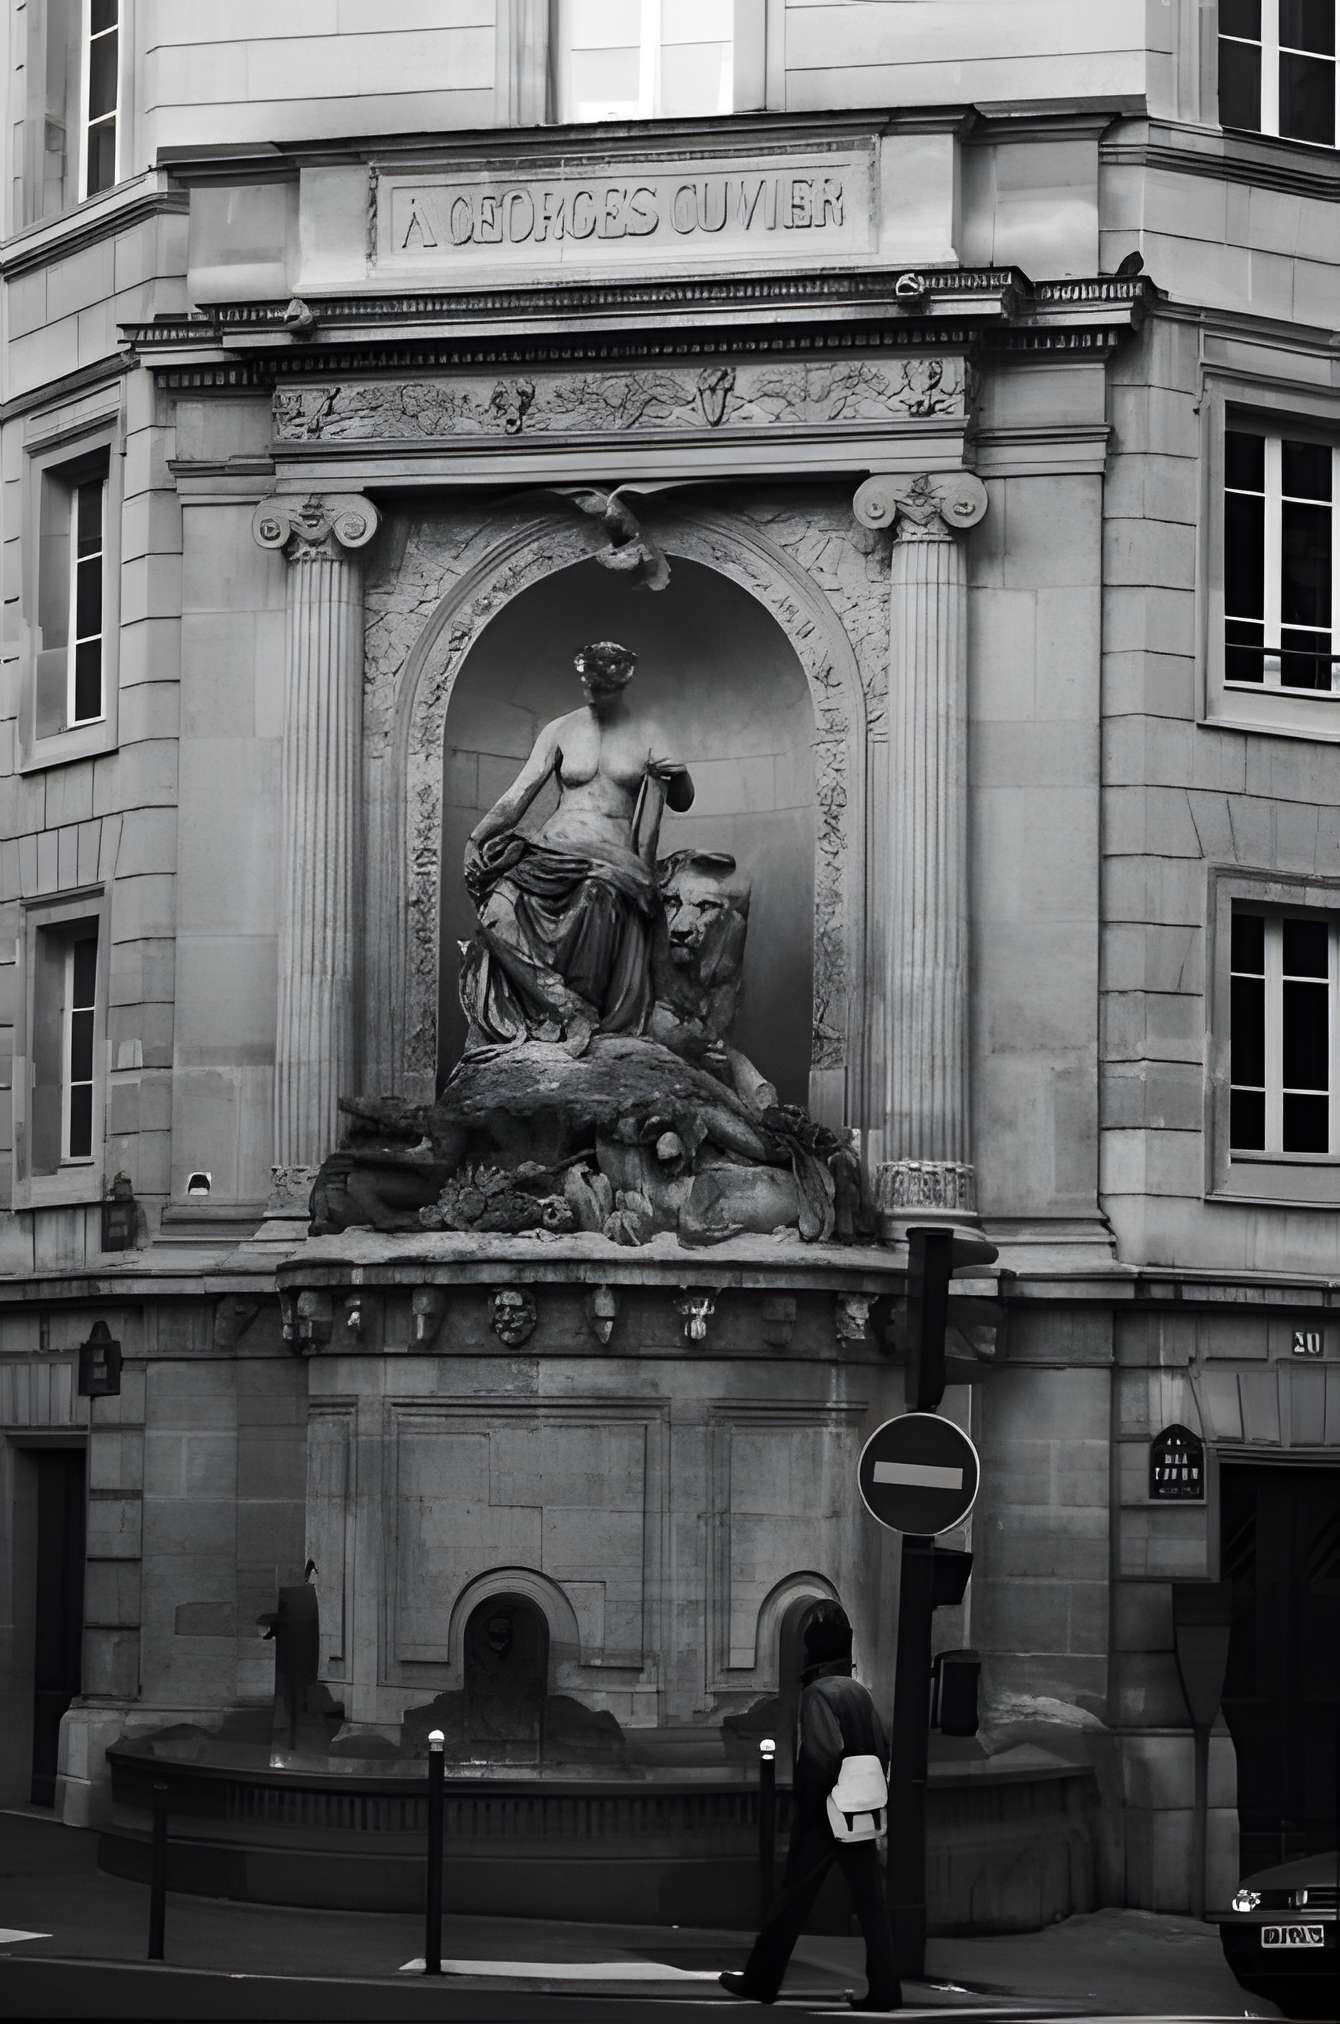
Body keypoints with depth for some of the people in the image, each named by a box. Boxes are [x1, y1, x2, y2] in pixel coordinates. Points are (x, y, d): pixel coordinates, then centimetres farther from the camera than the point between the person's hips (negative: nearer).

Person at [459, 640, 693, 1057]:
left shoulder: (648, 734, 10)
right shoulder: (561, 730, 11)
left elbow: (680, 803, 6)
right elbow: (519, 793, 5)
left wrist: (680, 775, -18)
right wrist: (476, 839, -8)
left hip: (614, 860, -2)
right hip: (553, 851, 2)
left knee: (598, 897, -39)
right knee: (501, 908, -29)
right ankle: (571, 1010, -29)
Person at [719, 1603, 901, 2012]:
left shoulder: (818, 1693, -14)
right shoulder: (858, 1691, 8)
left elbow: (822, 1754, -23)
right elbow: (881, 1748, 10)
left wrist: (804, 1804, -13)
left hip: (822, 1817, -6)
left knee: (793, 1899, 5)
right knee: (869, 1902, 4)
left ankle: (760, 1981, 16)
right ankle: (883, 1989, 0)